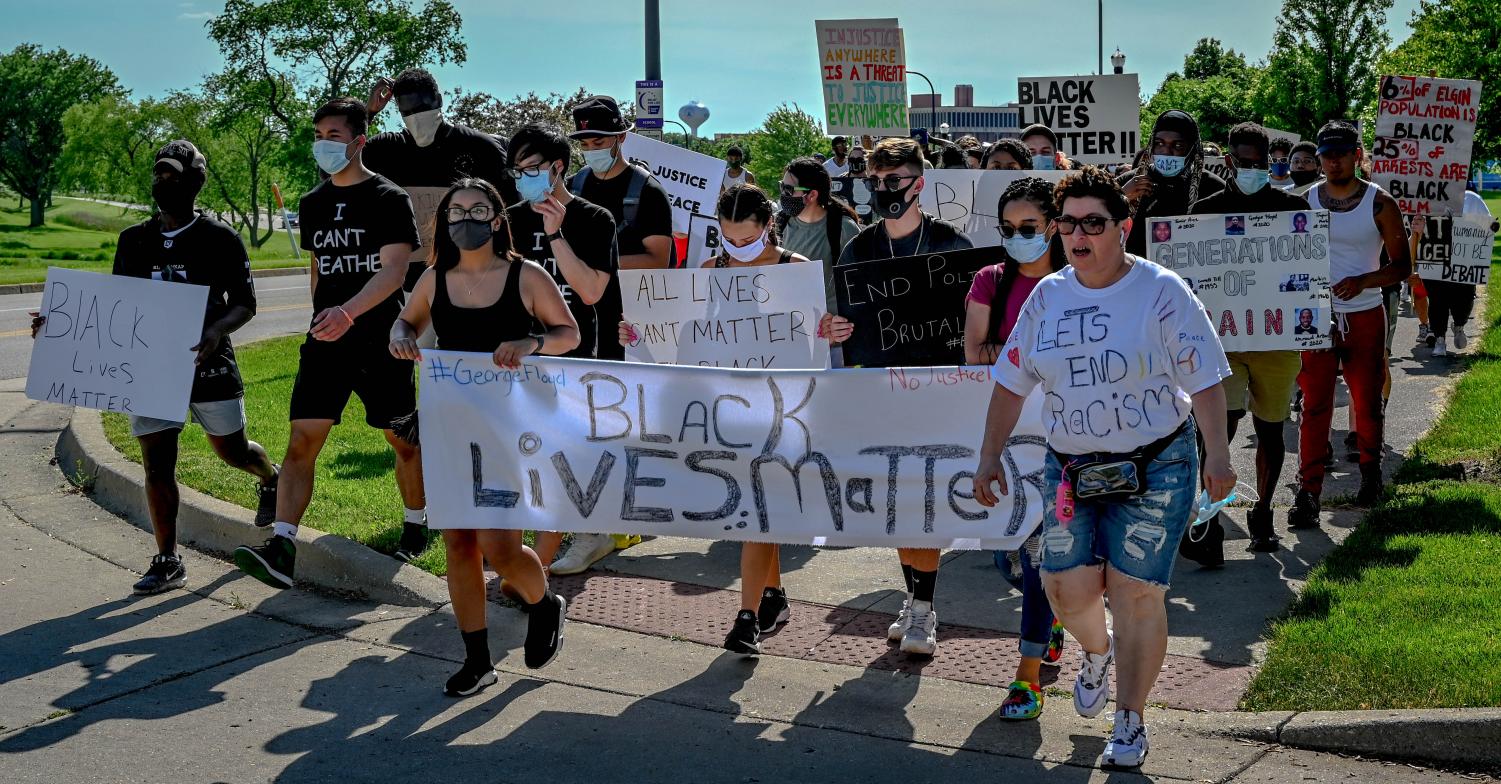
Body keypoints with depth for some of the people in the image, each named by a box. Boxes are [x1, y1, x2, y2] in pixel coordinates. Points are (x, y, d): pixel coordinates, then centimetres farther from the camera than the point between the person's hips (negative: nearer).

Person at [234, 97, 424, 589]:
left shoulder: (389, 199, -7)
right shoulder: (312, 205, 11)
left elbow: (393, 270, -19)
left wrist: (349, 312, -34)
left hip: (380, 340, -4)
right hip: (325, 341, 5)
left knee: (403, 439, 8)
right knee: (302, 440, -8)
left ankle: (417, 527, 30)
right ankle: (281, 550, -14)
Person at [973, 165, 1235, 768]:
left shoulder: (1161, 291, -7)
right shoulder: (1046, 296, 5)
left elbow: (1204, 378, -7)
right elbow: (1012, 383, 10)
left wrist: (1217, 453, -16)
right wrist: (990, 457, 7)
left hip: (1154, 467, -4)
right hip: (1069, 467, 4)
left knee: (1136, 593, -4)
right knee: (1066, 588, 0)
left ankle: (1130, 722, 13)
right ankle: (1097, 651, 37)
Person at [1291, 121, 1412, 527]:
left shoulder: (1380, 203, -3)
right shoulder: (1305, 201, 2)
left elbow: (1403, 266, -1)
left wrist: (1363, 281, -18)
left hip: (1365, 317, -1)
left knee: (1367, 402, 10)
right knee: (1315, 405, -4)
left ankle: (1371, 471, 33)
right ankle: (1308, 491, -4)